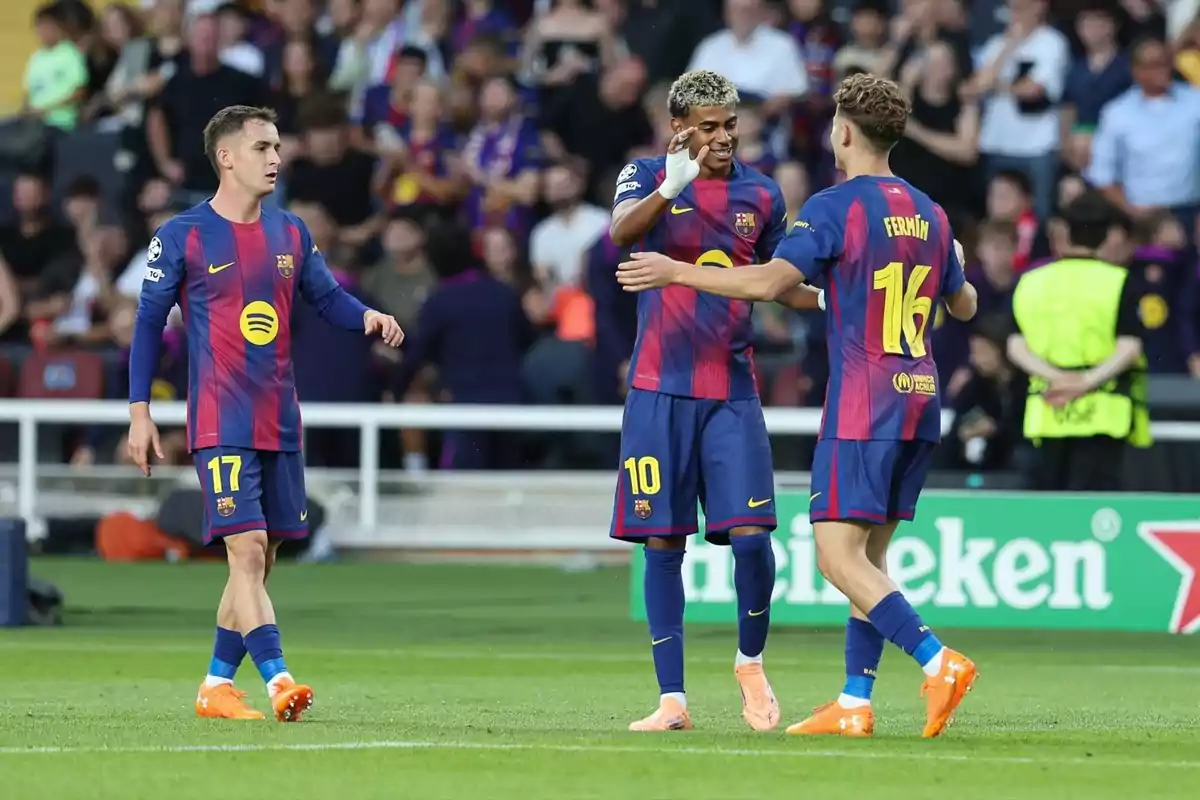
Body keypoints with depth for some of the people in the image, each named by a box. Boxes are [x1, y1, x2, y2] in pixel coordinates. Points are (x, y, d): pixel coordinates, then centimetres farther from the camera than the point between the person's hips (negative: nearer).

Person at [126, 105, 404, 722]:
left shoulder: (290, 233, 11)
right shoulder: (183, 236, -4)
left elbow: (327, 297, 15)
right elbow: (149, 322, -1)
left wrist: (367, 317, -8)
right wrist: (139, 411, -4)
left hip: (280, 425, 6)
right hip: (221, 424, -6)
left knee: (260, 558, 8)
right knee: (247, 549, -16)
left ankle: (216, 687, 19)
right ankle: (278, 682, -23)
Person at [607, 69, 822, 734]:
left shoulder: (761, 194, 7)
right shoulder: (647, 176, -2)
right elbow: (620, 233, -24)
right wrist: (669, 188, -42)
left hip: (733, 391, 2)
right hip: (660, 390, -2)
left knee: (751, 535, -10)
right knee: (663, 543, 0)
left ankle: (751, 661, 16)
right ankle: (672, 699, 6)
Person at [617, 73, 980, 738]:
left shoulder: (836, 207, -10)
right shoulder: (929, 214, 12)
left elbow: (768, 282, -21)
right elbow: (963, 305, 26)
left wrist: (677, 272, -12)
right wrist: (956, 268, 48)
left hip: (863, 403, -8)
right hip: (920, 404, 8)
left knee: (839, 558, -9)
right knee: (868, 557, 11)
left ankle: (939, 662, -25)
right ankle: (854, 705, 9)